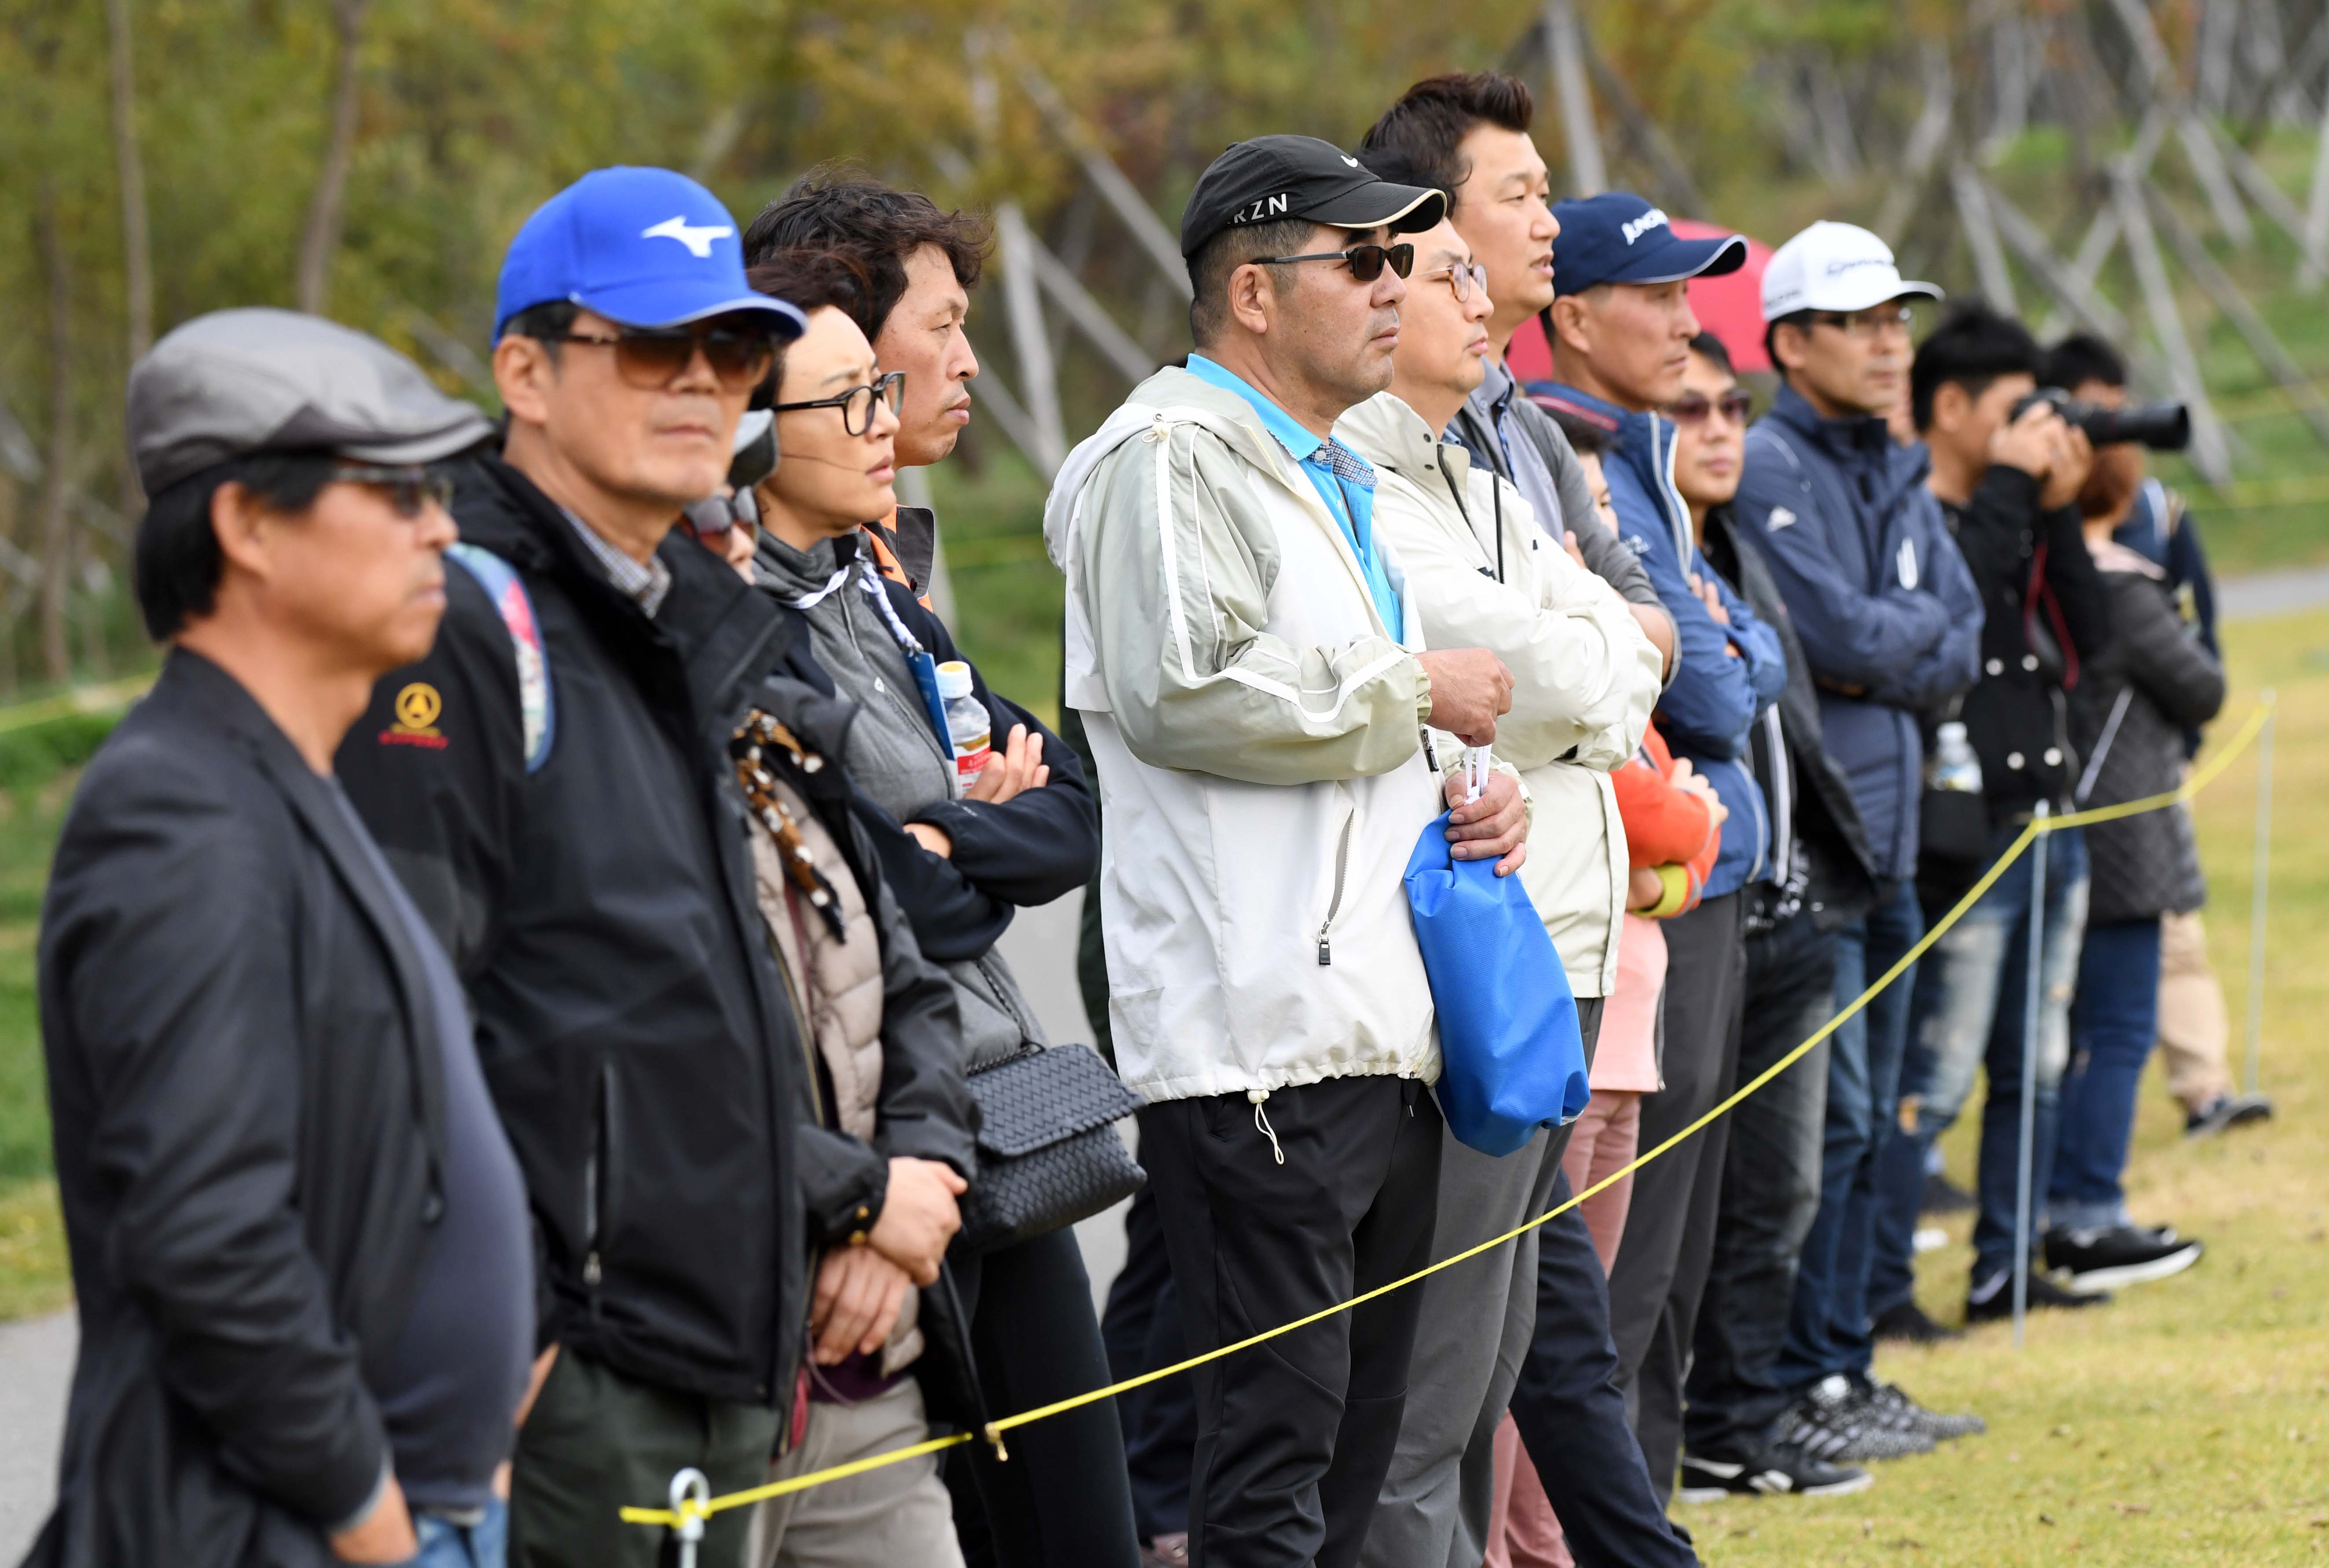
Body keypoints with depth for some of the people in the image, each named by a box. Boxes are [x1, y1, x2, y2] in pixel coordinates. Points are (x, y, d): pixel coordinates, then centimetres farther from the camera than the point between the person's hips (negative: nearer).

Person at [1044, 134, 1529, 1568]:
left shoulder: (1337, 476, 24)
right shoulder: (1173, 457, -8)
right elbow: (1191, 693, -22)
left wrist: (1475, 794, 13)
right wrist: (1417, 692, -11)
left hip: (1386, 1021, 10)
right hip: (1263, 1035, -10)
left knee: (1359, 1444, 13)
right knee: (1276, 1438, -10)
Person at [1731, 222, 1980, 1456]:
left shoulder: (1899, 476, 17)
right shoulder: (1766, 468, -10)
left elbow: (1963, 650, 11)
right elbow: (1836, 633, -19)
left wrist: (1883, 652, -7)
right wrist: (1921, 626, -1)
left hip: (1886, 839, 9)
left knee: (1865, 1116, 12)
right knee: (1825, 1113, -8)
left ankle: (1842, 1365, 18)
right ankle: (1798, 1386, -3)